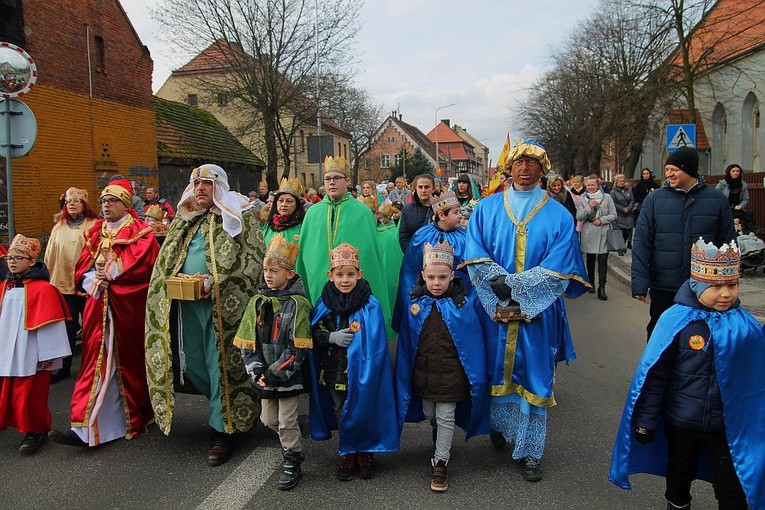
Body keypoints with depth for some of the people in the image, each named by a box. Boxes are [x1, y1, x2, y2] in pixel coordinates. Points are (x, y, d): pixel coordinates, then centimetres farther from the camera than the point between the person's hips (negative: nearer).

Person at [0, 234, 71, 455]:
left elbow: (48, 324, -13)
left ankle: (36, 431, 18)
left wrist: (48, 354, -13)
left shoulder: (42, 289, -12)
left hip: (30, 356, -6)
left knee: (30, 395, 1)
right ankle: (29, 429, 26)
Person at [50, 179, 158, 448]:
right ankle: (85, 428, 6)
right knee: (96, 362, 3)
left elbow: (142, 265, -15)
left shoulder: (140, 232, -2)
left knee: (128, 361, 5)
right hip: (98, 305, 5)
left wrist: (110, 273, -12)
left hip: (127, 306, -4)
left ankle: (136, 418, 23)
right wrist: (93, 280, -10)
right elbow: (82, 267, 10)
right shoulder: (96, 232, 15)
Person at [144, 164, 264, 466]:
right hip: (186, 304, 6)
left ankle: (222, 431, 9)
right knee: (192, 363, 10)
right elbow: (166, 259, 22)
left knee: (221, 364, -2)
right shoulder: (183, 221, 18)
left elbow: (255, 256, -9)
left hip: (223, 305, -6)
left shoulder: (239, 215, 0)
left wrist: (217, 282, -17)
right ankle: (230, 406, 30)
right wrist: (174, 279, -1)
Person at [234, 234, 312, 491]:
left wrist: (276, 373, -18)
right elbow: (247, 342, 2)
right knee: (269, 419, 17)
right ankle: (292, 446, 43)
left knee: (287, 422, 3)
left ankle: (292, 463, 22)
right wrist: (257, 371, -9)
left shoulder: (298, 304, -13)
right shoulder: (258, 301, 3)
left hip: (288, 376, -6)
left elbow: (297, 348, -16)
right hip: (265, 376, 6)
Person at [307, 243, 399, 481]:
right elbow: (314, 334, 3)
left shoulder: (370, 305, -10)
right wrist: (332, 338, -14)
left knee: (363, 413, 8)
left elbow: (375, 344, -9)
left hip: (361, 373, -3)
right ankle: (347, 455, 33)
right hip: (334, 373, 3)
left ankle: (365, 454, 29)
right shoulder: (325, 304, 0)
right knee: (342, 415, 16)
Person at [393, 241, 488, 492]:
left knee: (446, 417, 6)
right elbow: (405, 344, 1)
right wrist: (405, 375, 2)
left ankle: (440, 462, 21)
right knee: (429, 414, 19)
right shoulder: (416, 303, -6)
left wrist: (476, 375, -5)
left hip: (451, 374, -3)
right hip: (423, 372, 3)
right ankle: (439, 435, 50)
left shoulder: (463, 302, -12)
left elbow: (473, 342, -4)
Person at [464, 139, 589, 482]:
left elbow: (556, 271, -9)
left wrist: (510, 283, -18)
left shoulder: (558, 216, 1)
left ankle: (530, 451, 16)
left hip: (538, 312, -1)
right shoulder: (486, 209, 5)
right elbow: (476, 259, -3)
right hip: (495, 310, 1)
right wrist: (503, 283, -19)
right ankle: (500, 424, 35)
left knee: (534, 376, 5)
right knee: (498, 370, 11)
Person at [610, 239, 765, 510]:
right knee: (679, 474, 23)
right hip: (681, 421, 0)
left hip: (728, 425, 0)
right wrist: (646, 420, -8)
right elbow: (653, 373, -11)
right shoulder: (676, 320, -17)